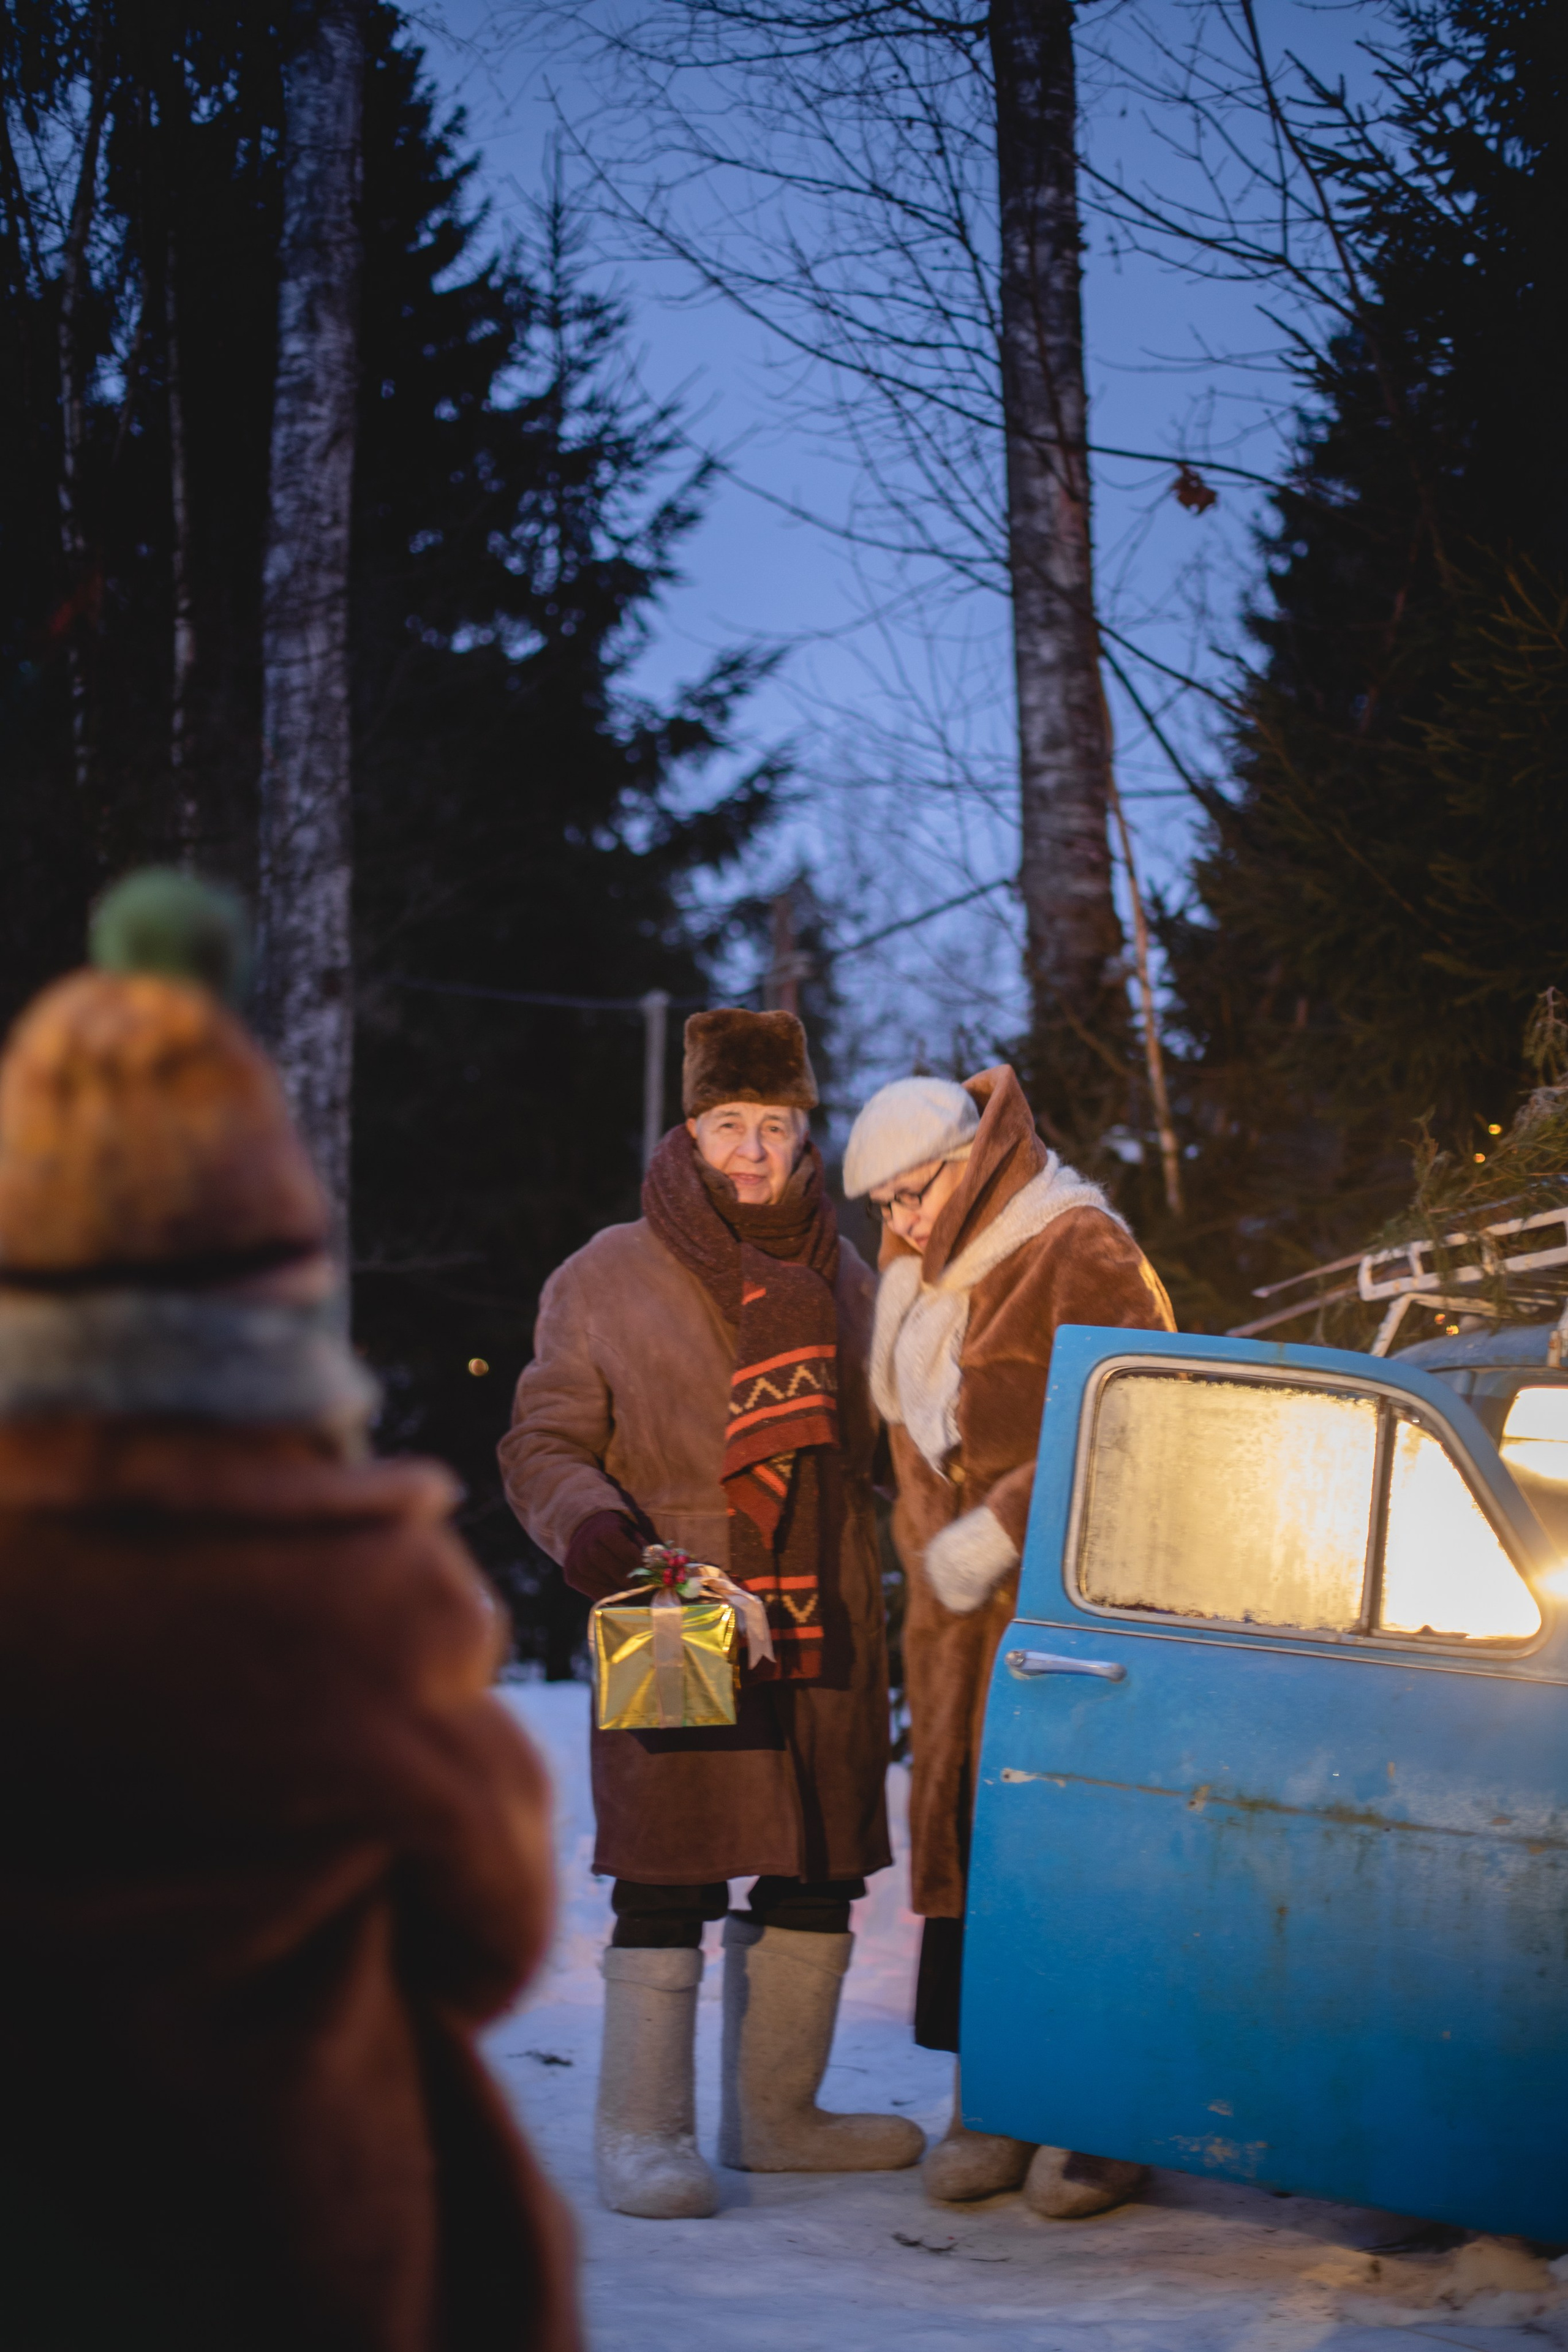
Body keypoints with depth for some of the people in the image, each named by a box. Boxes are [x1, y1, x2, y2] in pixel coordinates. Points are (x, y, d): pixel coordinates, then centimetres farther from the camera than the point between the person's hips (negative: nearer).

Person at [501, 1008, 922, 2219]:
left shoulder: (844, 1281, 14)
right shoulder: (607, 1281, 1)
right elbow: (543, 1443, 3)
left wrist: (875, 1620, 10)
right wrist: (588, 1522, -17)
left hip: (824, 1640, 5)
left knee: (816, 1881, 10)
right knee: (670, 1881, -7)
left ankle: (776, 2111, 24)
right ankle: (642, 2132, 1)